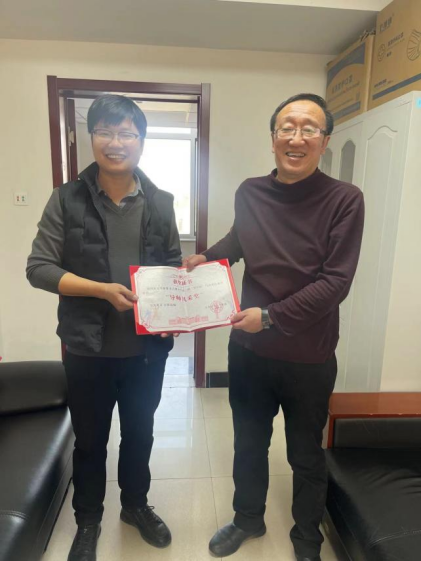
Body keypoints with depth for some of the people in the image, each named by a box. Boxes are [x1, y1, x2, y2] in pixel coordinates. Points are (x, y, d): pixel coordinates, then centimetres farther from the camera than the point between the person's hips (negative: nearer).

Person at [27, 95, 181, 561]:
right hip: (88, 349, -2)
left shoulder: (160, 203, 1)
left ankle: (135, 505, 49)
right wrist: (101, 289, -21)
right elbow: (38, 267, -8)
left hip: (147, 346, 2)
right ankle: (87, 520, 45)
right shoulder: (67, 199, -6)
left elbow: (174, 265, 7)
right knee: (89, 439, 18)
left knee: (140, 432, 21)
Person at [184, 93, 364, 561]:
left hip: (309, 357, -3)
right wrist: (208, 256, 0)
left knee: (306, 455, 20)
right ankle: (248, 518, 51)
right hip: (248, 349, 3)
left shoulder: (344, 201, -15)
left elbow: (335, 283, -18)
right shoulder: (249, 193, -4)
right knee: (249, 444, 23)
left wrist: (270, 316, -19)